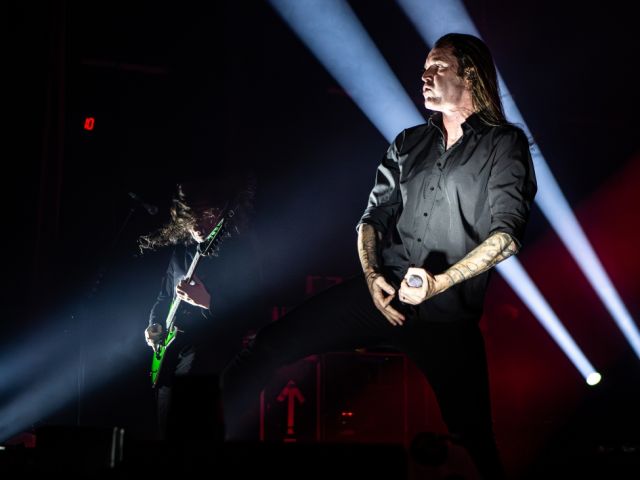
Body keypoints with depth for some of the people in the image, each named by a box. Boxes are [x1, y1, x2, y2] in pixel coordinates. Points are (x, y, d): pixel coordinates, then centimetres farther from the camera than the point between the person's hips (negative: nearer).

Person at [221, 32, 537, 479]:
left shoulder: (504, 144, 3)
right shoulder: (409, 143, 17)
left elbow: (507, 233, -7)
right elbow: (373, 216, 16)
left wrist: (439, 283, -17)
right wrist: (371, 274, -4)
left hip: (448, 310, -3)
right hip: (384, 292, 4)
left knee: (474, 438, -6)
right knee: (270, 345, -8)